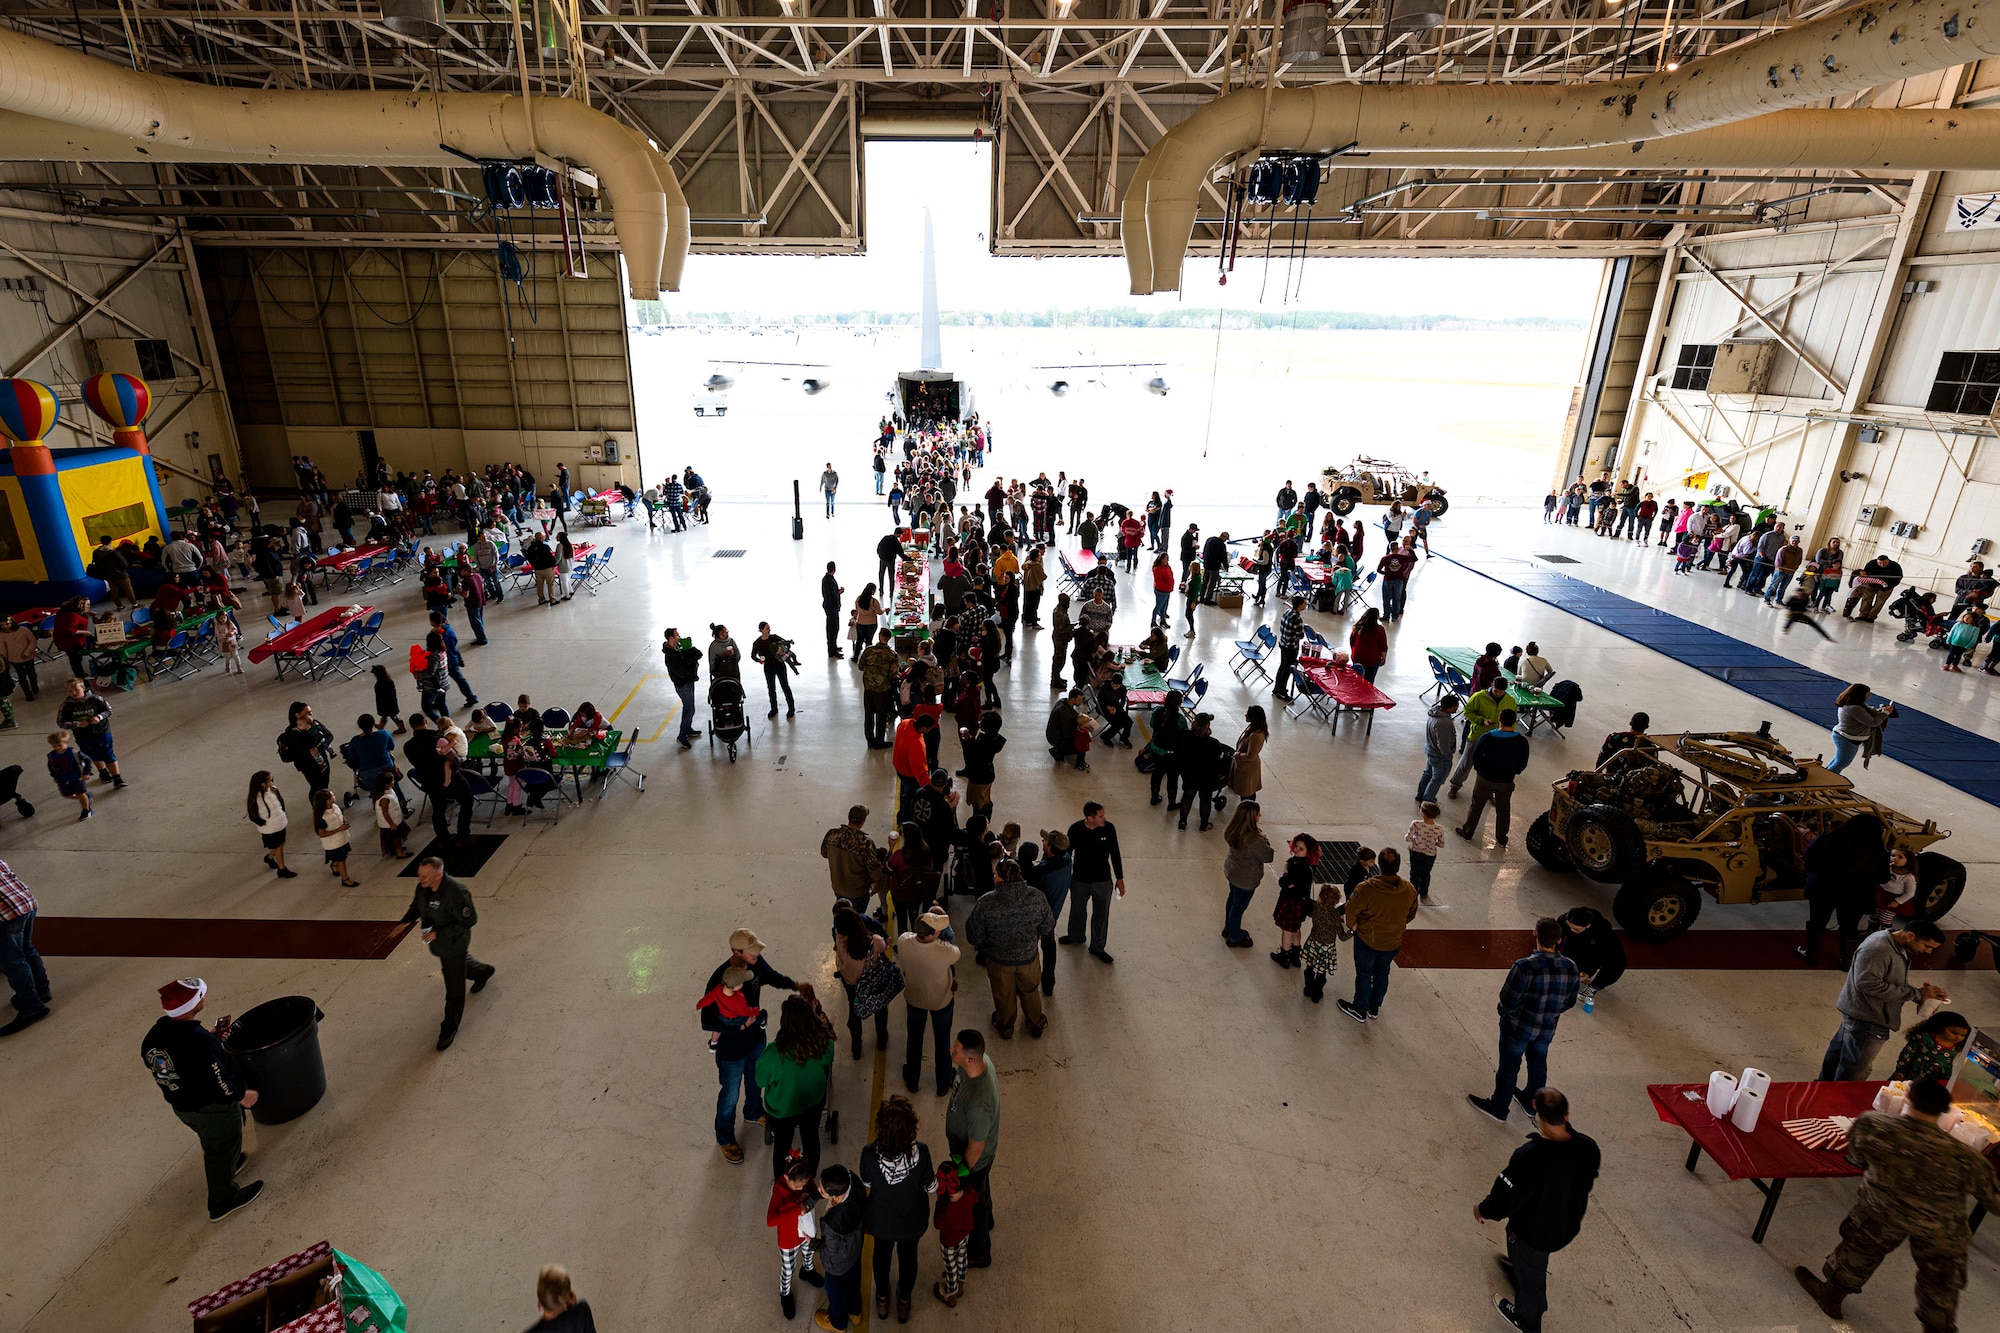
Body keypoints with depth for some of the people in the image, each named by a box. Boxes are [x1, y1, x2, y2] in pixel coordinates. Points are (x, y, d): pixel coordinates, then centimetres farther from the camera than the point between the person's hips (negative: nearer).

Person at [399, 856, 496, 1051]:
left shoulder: (456, 893, -35)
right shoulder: (423, 888, -12)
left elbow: (469, 920, -28)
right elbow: (416, 907, 8)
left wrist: (439, 933, -30)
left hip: (453, 944, -8)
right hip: (438, 942, 8)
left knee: (454, 990, 5)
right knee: (461, 963, 35)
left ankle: (450, 1029, 23)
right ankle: (483, 971, 66)